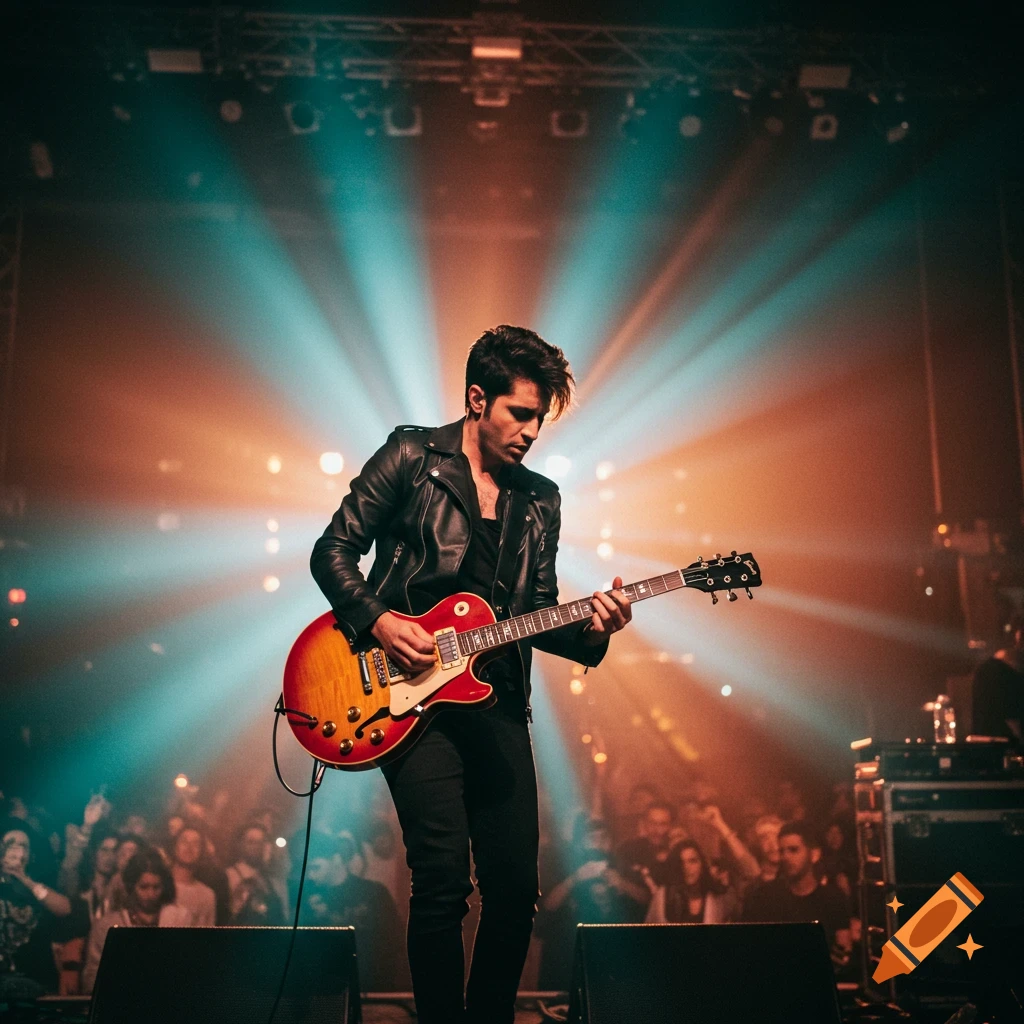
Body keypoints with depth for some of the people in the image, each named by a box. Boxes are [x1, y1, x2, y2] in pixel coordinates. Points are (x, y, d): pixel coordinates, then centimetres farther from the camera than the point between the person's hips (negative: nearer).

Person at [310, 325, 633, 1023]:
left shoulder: (540, 500, 15)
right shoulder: (412, 456, 1)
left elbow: (536, 615, 14)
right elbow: (332, 551, 1)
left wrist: (588, 631, -6)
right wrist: (376, 622, -13)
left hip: (497, 698, 5)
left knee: (516, 886, 5)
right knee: (444, 881, -13)